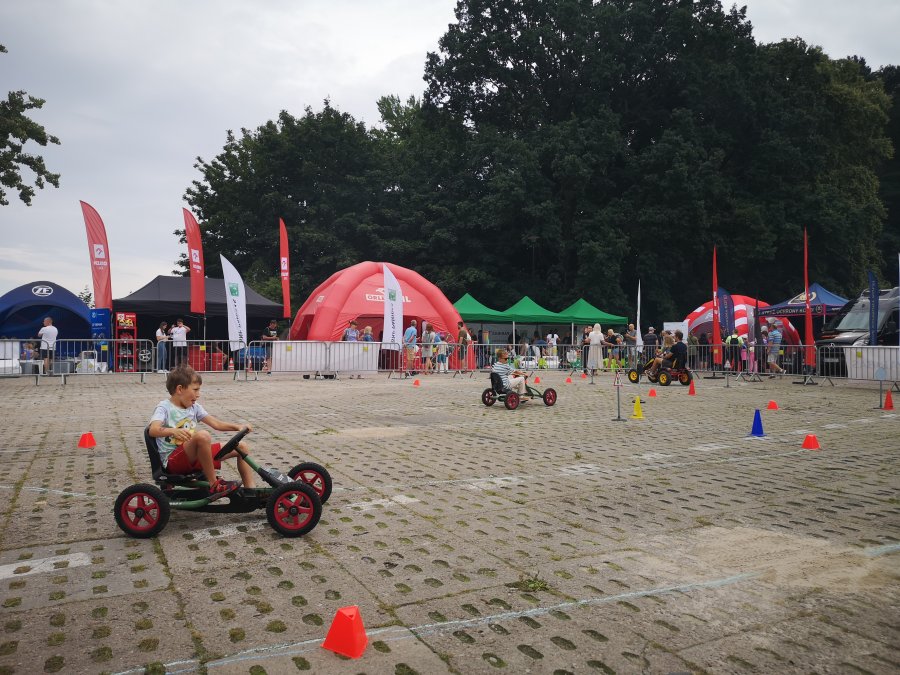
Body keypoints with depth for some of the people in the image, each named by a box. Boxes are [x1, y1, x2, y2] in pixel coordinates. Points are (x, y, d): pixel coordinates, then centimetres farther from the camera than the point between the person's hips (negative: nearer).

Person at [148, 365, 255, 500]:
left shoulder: (194, 407, 13)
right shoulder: (164, 407, -8)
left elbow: (217, 424, 7)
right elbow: (153, 430, -26)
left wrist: (237, 427, -9)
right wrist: (173, 431, -46)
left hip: (194, 457, 8)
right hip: (173, 461, -7)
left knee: (241, 446, 2)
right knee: (202, 435, -37)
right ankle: (214, 485, -24)